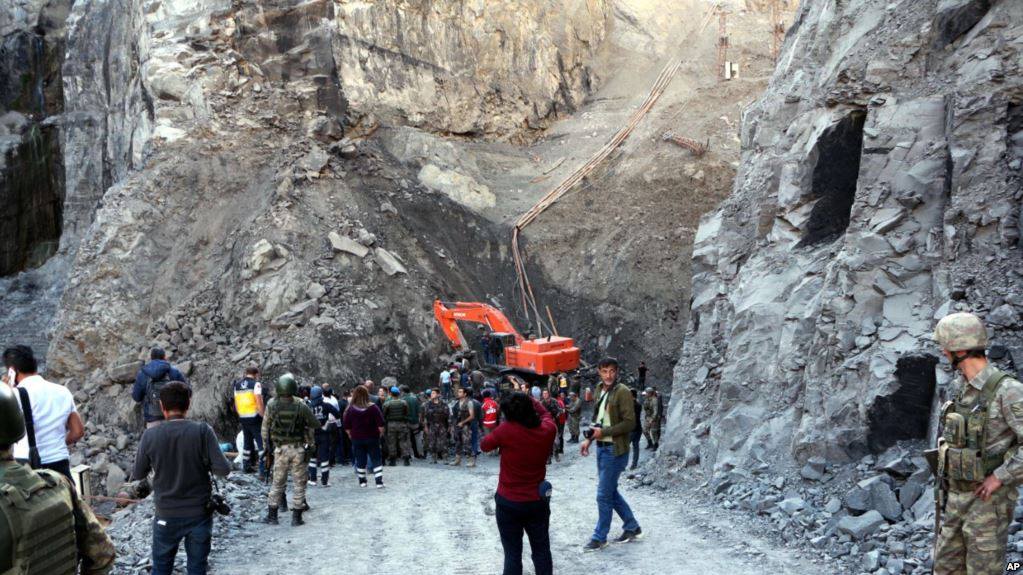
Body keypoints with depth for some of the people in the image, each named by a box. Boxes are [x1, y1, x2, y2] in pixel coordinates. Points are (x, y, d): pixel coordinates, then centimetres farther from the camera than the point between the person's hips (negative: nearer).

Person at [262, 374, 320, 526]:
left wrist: (266, 444, 10)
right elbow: (315, 425, -4)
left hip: (280, 449, 2)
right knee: (299, 483, 8)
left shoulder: (272, 405, -8)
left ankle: (272, 515, 18)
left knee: (277, 482, 14)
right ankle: (296, 516, 7)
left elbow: (265, 426, -2)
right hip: (298, 449, -2)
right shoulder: (301, 406, -11)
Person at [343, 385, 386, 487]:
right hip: (372, 438, -1)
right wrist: (381, 433, 5)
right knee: (376, 460, 4)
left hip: (357, 438, 1)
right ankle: (379, 481, -2)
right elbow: (380, 424, -9)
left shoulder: (350, 409, -7)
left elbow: (346, 426, -2)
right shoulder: (373, 408, -10)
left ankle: (362, 481, 19)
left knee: (360, 460, 12)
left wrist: (350, 434, 12)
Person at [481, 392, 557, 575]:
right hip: (538, 501, 3)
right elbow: (546, 414, 14)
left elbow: (484, 445, -2)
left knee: (513, 553, 7)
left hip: (509, 502, -3)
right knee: (542, 551, 15)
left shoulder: (506, 430, -20)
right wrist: (528, 399, 20)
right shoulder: (547, 430, -9)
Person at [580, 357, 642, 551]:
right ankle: (632, 527, 30)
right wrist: (589, 439, 10)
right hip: (602, 448, 8)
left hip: (615, 450, -8)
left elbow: (629, 423, -18)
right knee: (611, 491, 16)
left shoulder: (622, 392, -14)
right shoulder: (600, 391, 10)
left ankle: (599, 538, 11)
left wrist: (604, 432, -19)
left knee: (604, 495, -2)